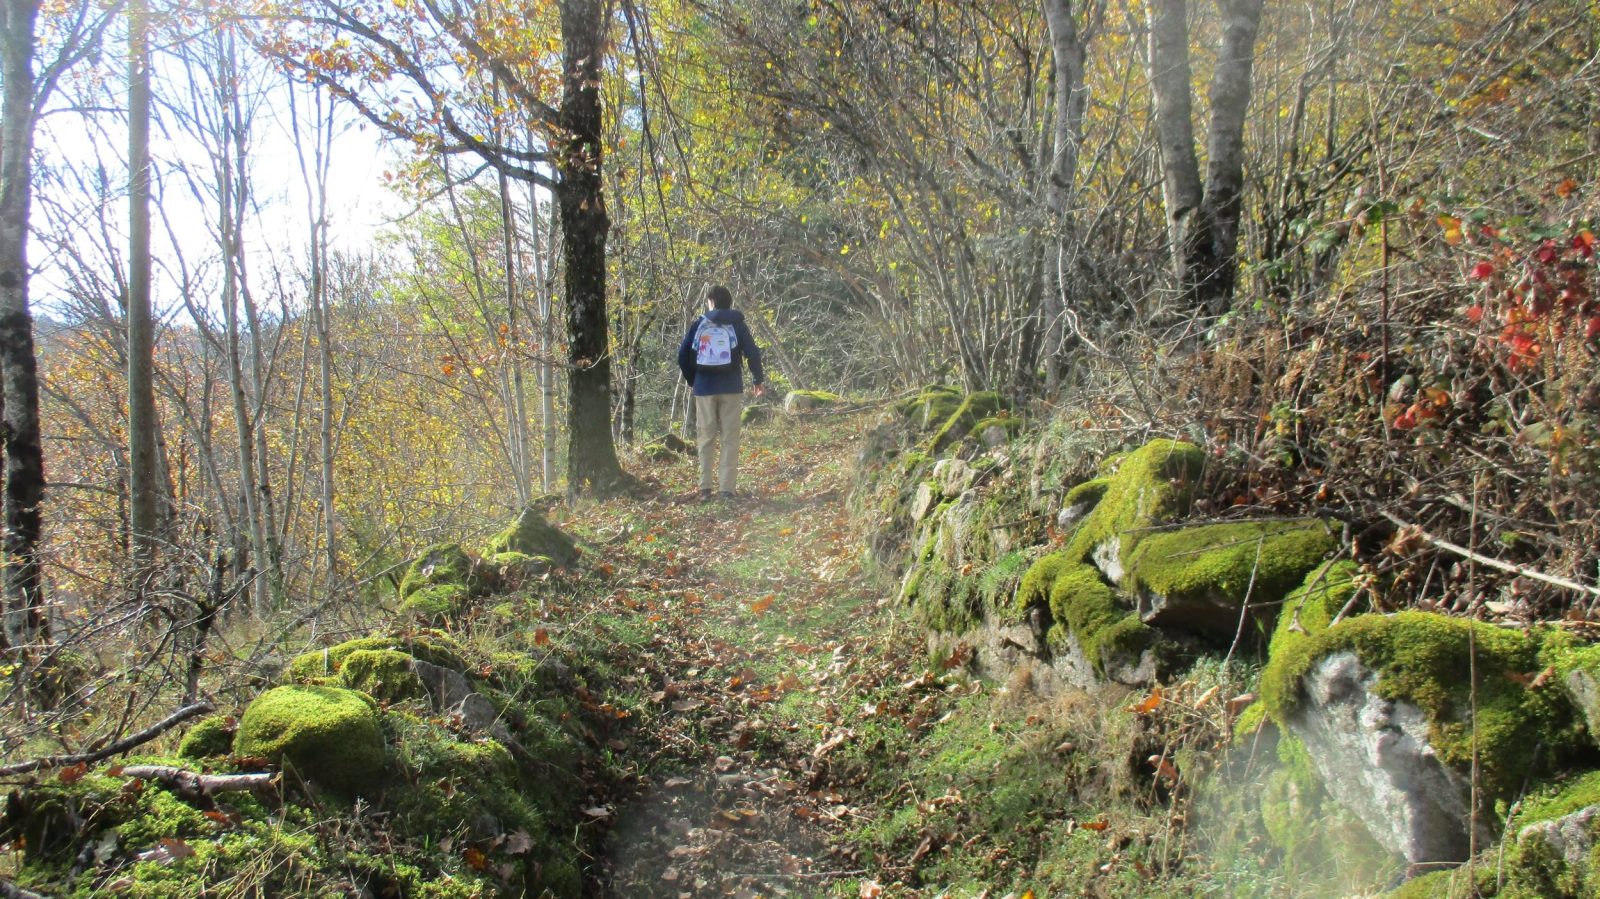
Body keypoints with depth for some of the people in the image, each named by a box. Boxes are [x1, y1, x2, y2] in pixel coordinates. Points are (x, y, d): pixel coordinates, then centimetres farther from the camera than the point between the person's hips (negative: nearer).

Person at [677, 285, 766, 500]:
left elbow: (683, 354, 2)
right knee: (730, 439, 2)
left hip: (704, 388, 1)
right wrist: (758, 379, 10)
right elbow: (752, 352, -2)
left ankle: (705, 488, 4)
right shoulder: (737, 324, 3)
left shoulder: (698, 323, 5)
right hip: (731, 388, -1)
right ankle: (727, 488, -3)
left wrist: (692, 379, 14)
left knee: (706, 438, 7)